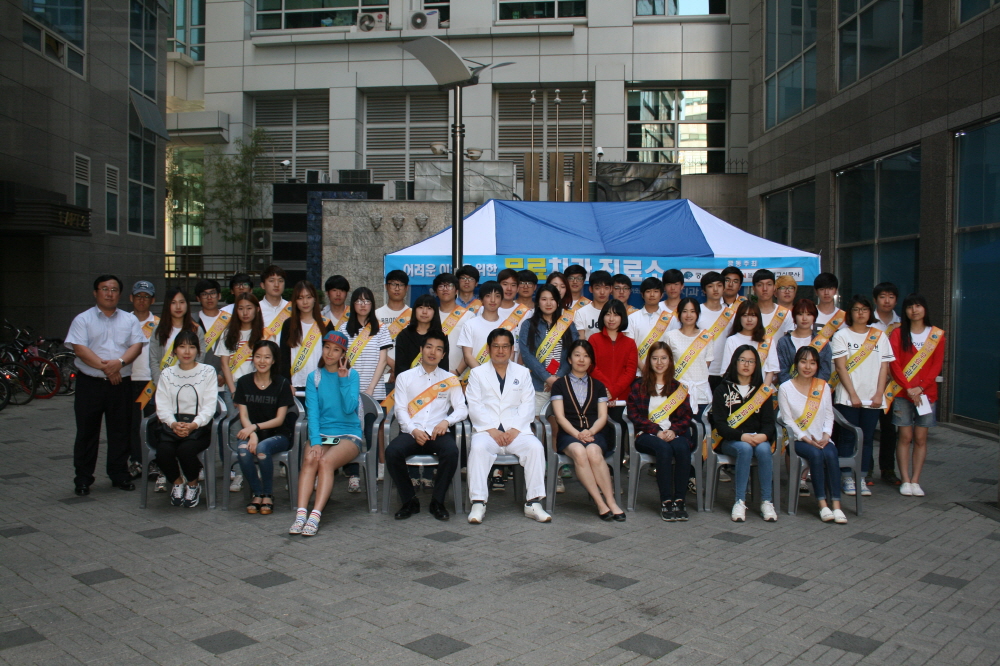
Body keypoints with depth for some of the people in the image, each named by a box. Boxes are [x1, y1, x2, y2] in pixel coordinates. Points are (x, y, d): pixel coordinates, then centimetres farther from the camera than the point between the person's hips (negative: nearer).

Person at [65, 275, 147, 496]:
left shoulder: (130, 320, 11)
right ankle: (83, 478, 12)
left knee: (120, 432, 7)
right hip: (90, 384, -2)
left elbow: (136, 345, 0)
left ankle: (120, 475, 17)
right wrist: (105, 367, -17)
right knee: (87, 432, 4)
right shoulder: (83, 319, 2)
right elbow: (80, 349, -9)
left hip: (121, 384, 2)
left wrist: (119, 362, -18)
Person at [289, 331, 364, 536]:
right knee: (310, 459, -29)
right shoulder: (314, 377, 8)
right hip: (321, 433, 2)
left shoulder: (352, 375, 3)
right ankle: (301, 513, -37)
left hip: (348, 434, -2)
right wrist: (315, 441, -16)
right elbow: (312, 412, -2)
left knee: (325, 461, -30)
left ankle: (315, 515, -37)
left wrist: (343, 380, -12)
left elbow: (350, 408, -9)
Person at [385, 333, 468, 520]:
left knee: (451, 451, -33)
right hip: (411, 432, 0)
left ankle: (437, 502, -13)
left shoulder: (450, 379, 15)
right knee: (392, 451, -31)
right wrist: (413, 430, -13)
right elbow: (400, 409, 5)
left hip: (438, 433, 0)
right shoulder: (404, 377, 13)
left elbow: (462, 409, 8)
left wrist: (446, 421, -13)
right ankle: (409, 501, -10)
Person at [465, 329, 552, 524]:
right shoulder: (477, 373, 14)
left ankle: (533, 502, -23)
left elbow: (527, 405, 6)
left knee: (535, 447, -28)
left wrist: (515, 429, -10)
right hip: (487, 430, -1)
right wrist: (491, 430, -12)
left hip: (516, 431, 1)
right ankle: (478, 503, -29)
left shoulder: (523, 373, 18)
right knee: (478, 448, -33)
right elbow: (475, 406, 2)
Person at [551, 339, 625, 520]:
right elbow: (559, 416, 1)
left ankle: (611, 502, -34)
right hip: (568, 434, -1)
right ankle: (601, 504, -35)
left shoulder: (598, 386, 20)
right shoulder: (559, 384, 12)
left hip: (594, 434, 1)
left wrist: (590, 432, -13)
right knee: (579, 451, -36)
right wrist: (576, 434, -16)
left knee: (593, 451, -34)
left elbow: (603, 417, 8)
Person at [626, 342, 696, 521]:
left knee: (682, 448, -32)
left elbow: (686, 416, 11)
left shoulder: (678, 388, 18)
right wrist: (656, 431, -12)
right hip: (647, 435, -2)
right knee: (664, 448, -35)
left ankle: (679, 500, -28)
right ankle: (665, 501, -30)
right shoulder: (639, 385, 12)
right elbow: (633, 414, 1)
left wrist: (674, 430, -11)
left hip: (672, 433, 2)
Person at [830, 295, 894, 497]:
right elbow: (841, 367, -6)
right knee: (848, 437, 0)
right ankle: (847, 478, 7)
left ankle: (862, 478, 11)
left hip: (872, 398, 3)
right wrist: (853, 394, -12)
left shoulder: (880, 337, 10)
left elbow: (884, 368, 6)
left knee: (867, 438, 5)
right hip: (847, 397, -3)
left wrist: (879, 394, -4)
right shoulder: (841, 335, 0)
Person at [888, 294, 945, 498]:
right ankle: (905, 481, 3)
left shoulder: (937, 335, 6)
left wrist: (920, 387, -11)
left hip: (927, 393, 1)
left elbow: (937, 365, 0)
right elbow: (894, 364, -3)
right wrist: (908, 388, -13)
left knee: (920, 438, 3)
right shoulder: (898, 333, 3)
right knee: (905, 437, -1)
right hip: (902, 392, -1)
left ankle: (915, 481, 8)